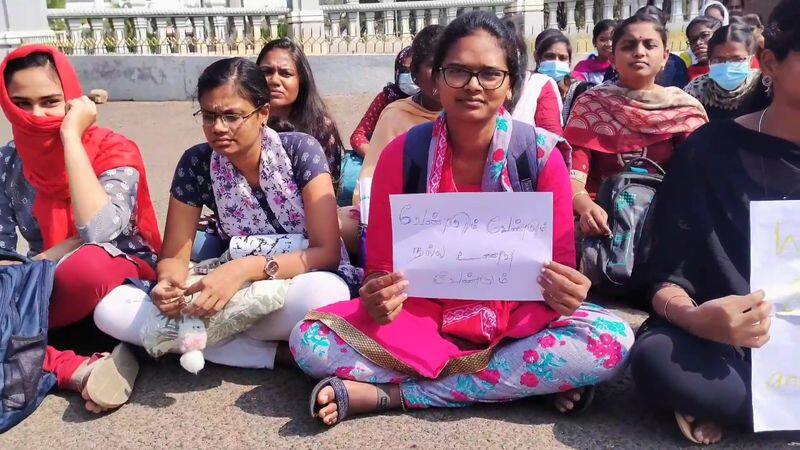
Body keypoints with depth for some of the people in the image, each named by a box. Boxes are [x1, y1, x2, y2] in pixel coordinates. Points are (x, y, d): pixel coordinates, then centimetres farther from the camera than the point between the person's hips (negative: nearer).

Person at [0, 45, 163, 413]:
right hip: (42, 289, 4)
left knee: (86, 264, -39)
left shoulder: (114, 151, -14)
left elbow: (97, 232, -32)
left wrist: (71, 136, -27)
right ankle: (77, 370, -31)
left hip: (121, 278, -4)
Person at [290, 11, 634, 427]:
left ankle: (389, 394, -23)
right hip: (421, 317, 0)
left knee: (612, 340, -29)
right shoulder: (401, 155, -9)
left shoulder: (540, 154, -10)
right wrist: (378, 300, -27)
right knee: (309, 342, -22)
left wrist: (565, 296, -28)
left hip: (514, 320, 1)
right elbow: (381, 268, -4)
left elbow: (559, 267, -4)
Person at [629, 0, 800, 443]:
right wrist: (692, 318, -29)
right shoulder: (712, 149, -1)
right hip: (729, 346, -3)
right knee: (656, 358, -34)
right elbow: (667, 276, -6)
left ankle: (720, 401, -11)